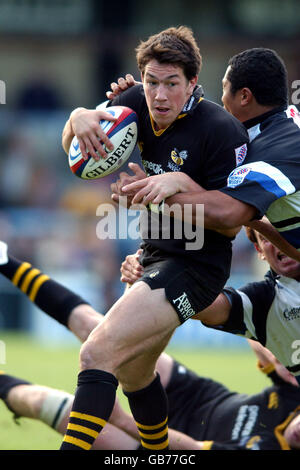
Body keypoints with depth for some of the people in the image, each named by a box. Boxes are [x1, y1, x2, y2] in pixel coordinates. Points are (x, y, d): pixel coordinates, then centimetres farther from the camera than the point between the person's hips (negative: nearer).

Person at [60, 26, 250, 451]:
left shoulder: (222, 131, -21)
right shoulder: (139, 105, -2)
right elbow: (74, 149, 1)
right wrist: (79, 119, -22)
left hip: (196, 265, -9)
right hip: (156, 256, 9)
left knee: (98, 354, -24)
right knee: (132, 373, 25)